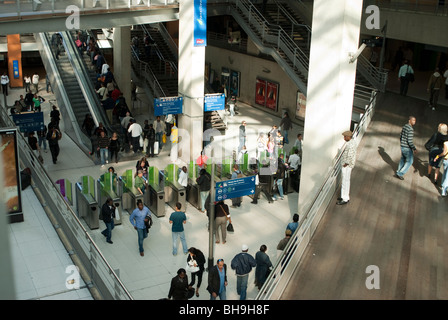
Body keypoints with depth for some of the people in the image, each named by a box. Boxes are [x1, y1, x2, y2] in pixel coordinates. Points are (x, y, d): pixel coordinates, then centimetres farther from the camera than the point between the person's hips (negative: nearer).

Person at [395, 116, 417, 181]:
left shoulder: (404, 126, 4)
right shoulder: (411, 129, -24)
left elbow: (401, 137, 14)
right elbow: (410, 141, -27)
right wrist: (414, 149, -17)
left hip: (402, 146, 9)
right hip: (407, 148, -9)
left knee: (403, 159, 26)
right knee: (409, 161, 6)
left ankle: (398, 172, 37)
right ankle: (400, 173, 7)